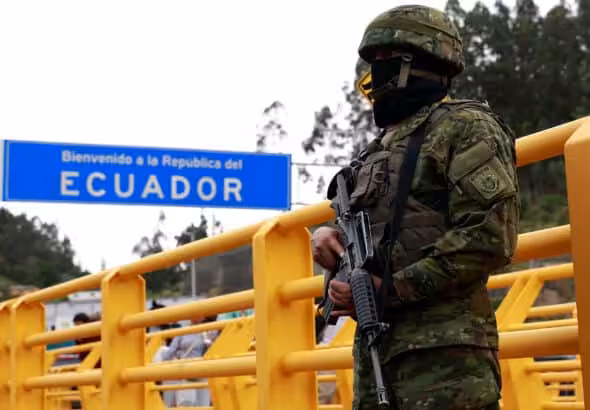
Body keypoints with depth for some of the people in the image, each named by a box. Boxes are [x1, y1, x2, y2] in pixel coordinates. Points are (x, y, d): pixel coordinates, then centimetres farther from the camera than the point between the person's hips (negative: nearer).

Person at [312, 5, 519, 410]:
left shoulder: (466, 127, -4)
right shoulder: (383, 145, 22)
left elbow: (489, 238, -15)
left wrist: (390, 289, -15)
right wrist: (328, 235, 5)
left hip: (443, 350, -8)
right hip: (374, 345, 8)